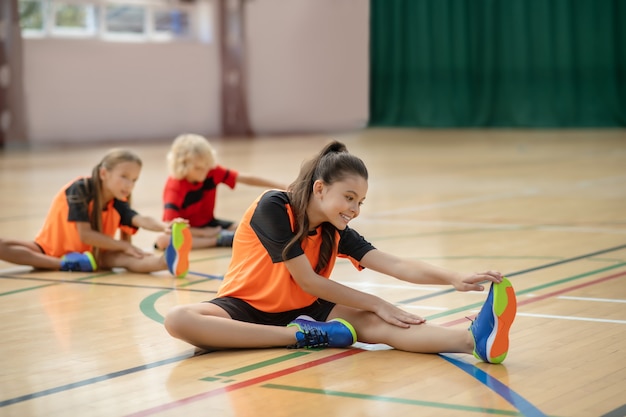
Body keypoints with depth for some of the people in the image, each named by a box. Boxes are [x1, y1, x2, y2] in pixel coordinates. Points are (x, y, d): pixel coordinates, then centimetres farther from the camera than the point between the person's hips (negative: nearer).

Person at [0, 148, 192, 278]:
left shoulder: (118, 204, -8)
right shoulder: (80, 189, -21)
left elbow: (142, 220, -27)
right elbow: (85, 235, -24)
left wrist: (164, 227, -49)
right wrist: (124, 245, -24)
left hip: (89, 254, 2)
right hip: (52, 248, -2)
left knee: (120, 257, -29)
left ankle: (166, 260, -57)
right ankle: (66, 265, -39)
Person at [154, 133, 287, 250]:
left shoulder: (213, 171, -13)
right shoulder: (174, 188, -26)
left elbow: (245, 179, -12)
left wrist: (279, 186, -15)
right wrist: (204, 233, -25)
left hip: (208, 224, 4)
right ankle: (219, 240, -39)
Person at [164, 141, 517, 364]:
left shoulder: (335, 232, -4)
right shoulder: (273, 208, -21)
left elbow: (396, 264, -14)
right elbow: (309, 282, -20)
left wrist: (455, 278, -31)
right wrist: (376, 303, -17)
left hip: (301, 311, 4)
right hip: (248, 307, -4)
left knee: (373, 324, -24)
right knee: (178, 320, -37)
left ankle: (474, 340, -46)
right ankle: (307, 336, -37)